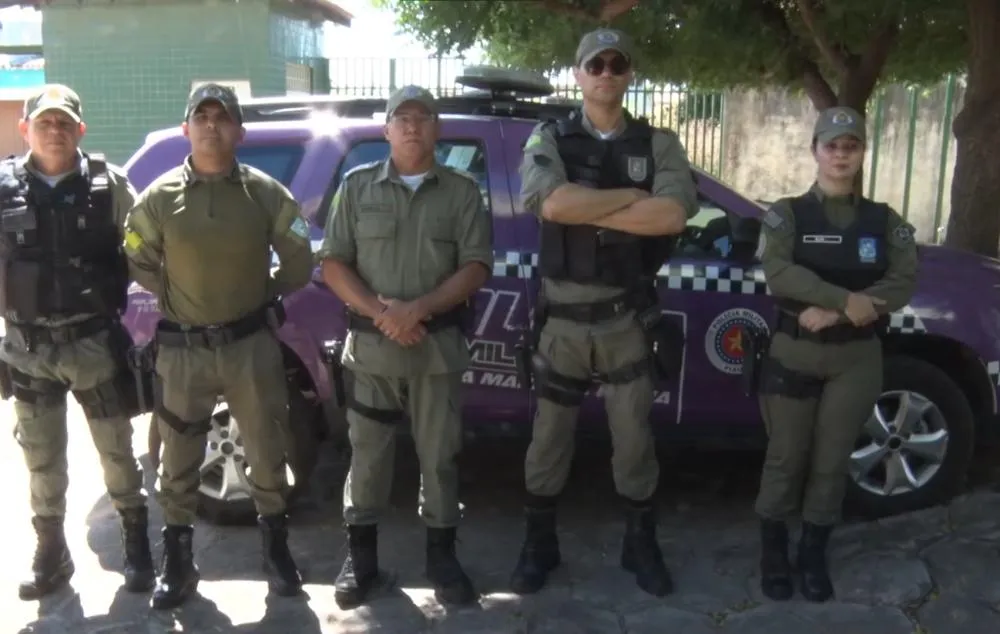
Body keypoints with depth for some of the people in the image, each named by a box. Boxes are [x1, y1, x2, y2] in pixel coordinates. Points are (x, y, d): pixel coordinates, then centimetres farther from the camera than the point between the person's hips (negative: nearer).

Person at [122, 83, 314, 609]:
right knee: (179, 460, 9)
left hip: (252, 343, 0)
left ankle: (277, 551, 28)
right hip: (183, 348, 1)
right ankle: (177, 563, 25)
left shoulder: (265, 192, -3)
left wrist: (266, 294, 8)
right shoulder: (159, 197, -2)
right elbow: (139, 262, 10)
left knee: (266, 452, 10)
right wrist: (176, 298, 6)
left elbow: (299, 261, 5)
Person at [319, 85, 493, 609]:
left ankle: (442, 557, 21)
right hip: (370, 345, 1)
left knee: (439, 455, 8)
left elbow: (476, 267, -4)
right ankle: (360, 559, 21)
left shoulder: (462, 191, 4)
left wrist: (418, 308, -16)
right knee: (368, 454, 8)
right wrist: (379, 311, -13)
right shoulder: (358, 186, 6)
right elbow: (333, 264, 2)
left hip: (440, 345, 0)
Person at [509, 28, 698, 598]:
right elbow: (550, 203, -19)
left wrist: (585, 208, -16)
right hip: (563, 316, 0)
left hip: (629, 316, 0)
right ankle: (539, 547, 26)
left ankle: (641, 546, 28)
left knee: (634, 437, 10)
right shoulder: (550, 139, 2)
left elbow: (673, 215, -16)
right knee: (550, 436, 10)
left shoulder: (659, 144, 3)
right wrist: (631, 195, -14)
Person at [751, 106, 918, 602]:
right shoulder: (787, 214, 0)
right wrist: (847, 300, -25)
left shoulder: (885, 221, 5)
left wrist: (833, 314, -20)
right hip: (793, 353, -1)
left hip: (857, 359, 2)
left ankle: (814, 555, 24)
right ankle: (774, 552, 22)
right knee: (786, 458, 6)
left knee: (831, 463, 8)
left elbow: (903, 283, -9)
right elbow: (778, 274, -17)